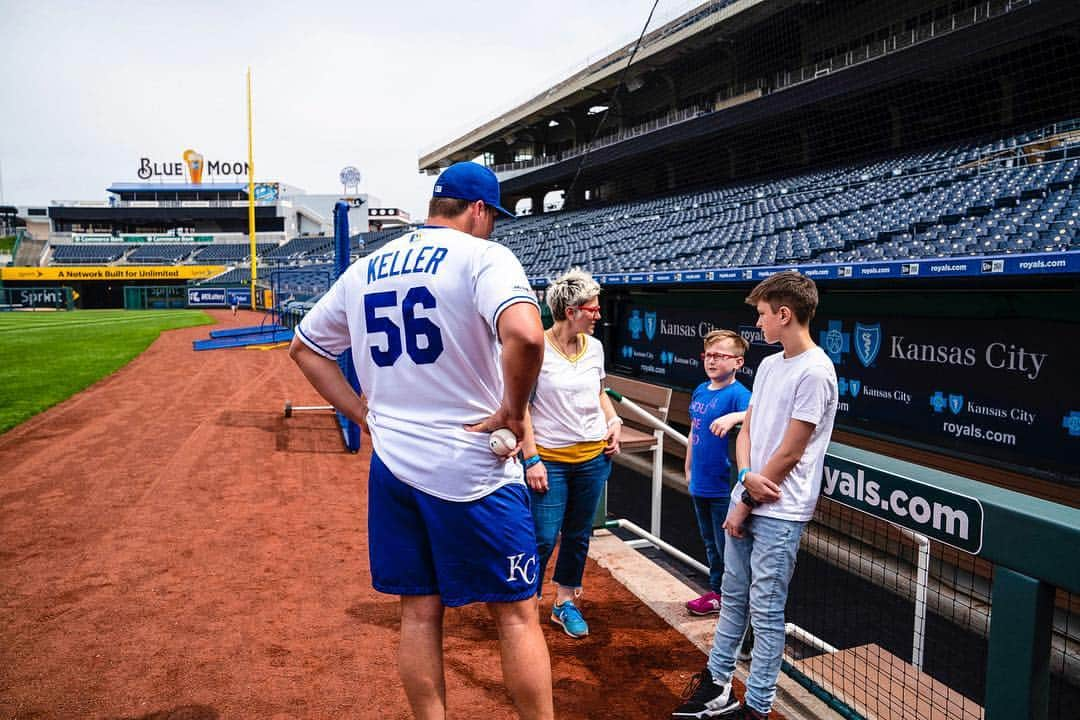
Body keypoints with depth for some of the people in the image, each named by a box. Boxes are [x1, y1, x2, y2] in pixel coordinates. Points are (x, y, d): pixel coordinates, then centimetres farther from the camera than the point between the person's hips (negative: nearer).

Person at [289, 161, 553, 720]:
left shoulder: (365, 269, 12)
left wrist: (366, 415, 14)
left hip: (391, 464, 6)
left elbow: (304, 346, 20)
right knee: (516, 612, 6)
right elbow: (525, 334, -29)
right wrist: (513, 411, -14)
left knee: (419, 611, 15)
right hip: (471, 467, -6)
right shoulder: (481, 255, -9)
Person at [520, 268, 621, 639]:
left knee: (578, 536, 15)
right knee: (543, 539, -4)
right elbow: (521, 407, -11)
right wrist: (531, 459, -14)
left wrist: (614, 421, 4)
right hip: (549, 458, -5)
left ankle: (566, 602, 33)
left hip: (594, 457, 5)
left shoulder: (594, 347, 5)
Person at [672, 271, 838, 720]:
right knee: (733, 597, 17)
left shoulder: (814, 371, -16)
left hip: (780, 511, -8)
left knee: (765, 611, 2)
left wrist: (745, 506, -9)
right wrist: (748, 476, -8)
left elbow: (790, 453, -16)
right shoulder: (768, 365, 11)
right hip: (746, 501, 8)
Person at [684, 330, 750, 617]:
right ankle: (715, 593, 35)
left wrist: (734, 417, -51)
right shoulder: (700, 391, 7)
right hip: (700, 485, 8)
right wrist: (689, 469, 21)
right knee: (710, 543, 20)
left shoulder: (737, 394, -16)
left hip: (724, 488, -8)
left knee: (727, 546, 4)